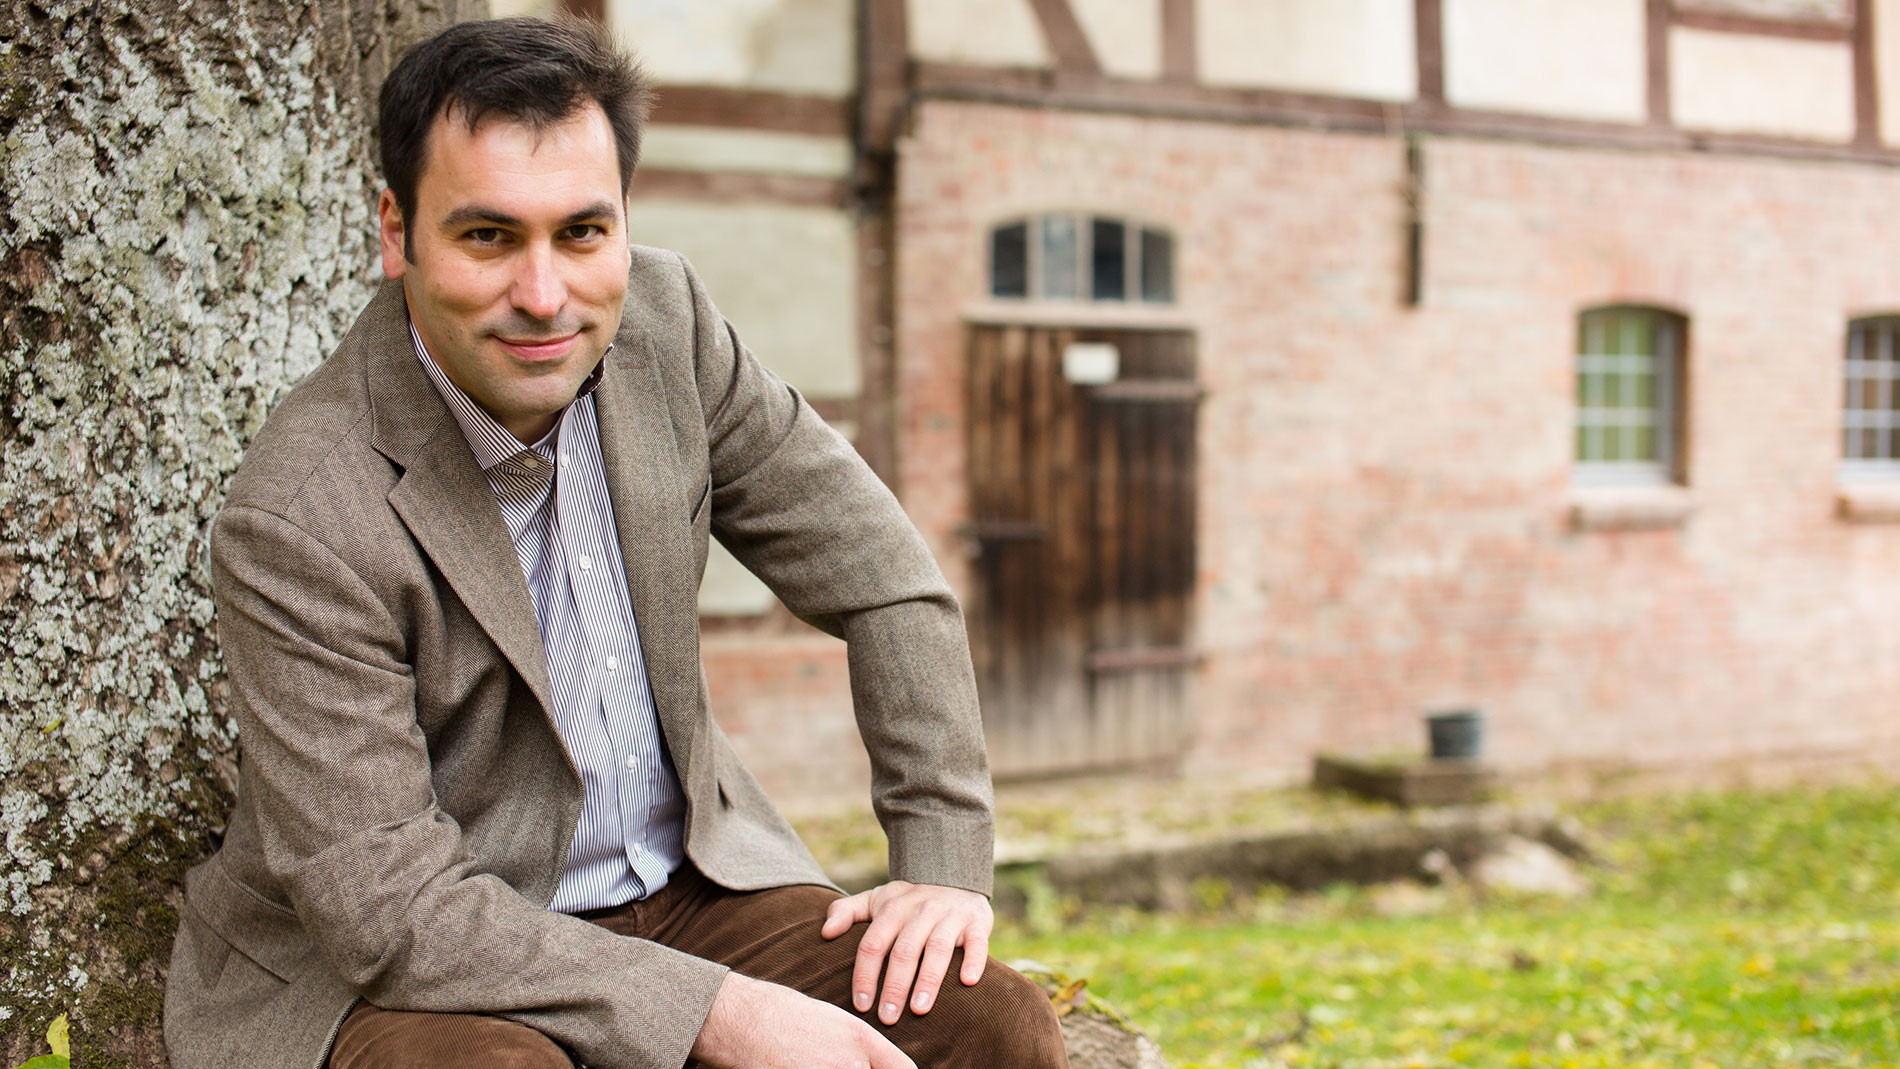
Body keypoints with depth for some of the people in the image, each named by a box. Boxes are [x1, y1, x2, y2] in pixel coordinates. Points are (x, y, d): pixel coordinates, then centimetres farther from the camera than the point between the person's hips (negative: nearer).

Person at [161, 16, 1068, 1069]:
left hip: (686, 880, 4)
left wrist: (944, 856, -5)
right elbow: (387, 906, -24)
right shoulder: (300, 520, -24)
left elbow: (880, 575, 0)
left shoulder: (661, 318, -8)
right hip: (405, 958, -4)